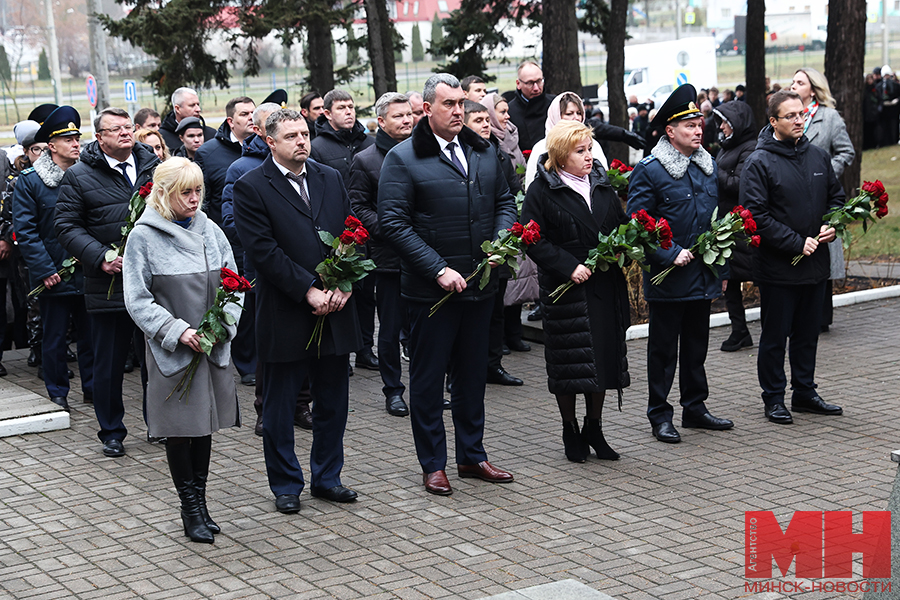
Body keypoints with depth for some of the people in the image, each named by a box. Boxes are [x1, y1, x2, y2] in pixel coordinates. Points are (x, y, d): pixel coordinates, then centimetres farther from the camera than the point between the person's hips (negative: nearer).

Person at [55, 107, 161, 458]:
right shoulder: (79, 176, -2)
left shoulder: (153, 165, 8)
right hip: (109, 285, -3)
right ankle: (111, 432, 20)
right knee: (109, 363, 6)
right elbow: (66, 226, -4)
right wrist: (100, 257, -17)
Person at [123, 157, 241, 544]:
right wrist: (177, 331, -17)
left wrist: (223, 324, -7)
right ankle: (191, 509, 13)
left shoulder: (210, 231, 5)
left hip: (213, 348, 4)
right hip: (171, 352, -4)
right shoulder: (144, 237, -7)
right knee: (180, 429, 2)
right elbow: (137, 300, -8)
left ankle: (199, 504, 24)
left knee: (205, 424, 11)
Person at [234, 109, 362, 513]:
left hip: (335, 311, 5)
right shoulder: (251, 188, -6)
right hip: (285, 316, -5)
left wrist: (343, 286, -7)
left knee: (333, 402, 12)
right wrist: (309, 291, -17)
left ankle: (327, 477, 26)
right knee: (280, 405, 6)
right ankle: (285, 484, 19)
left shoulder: (331, 179, 11)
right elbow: (263, 251, -13)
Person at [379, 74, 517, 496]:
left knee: (473, 373, 15)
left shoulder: (483, 153, 9)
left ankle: (472, 455, 28)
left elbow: (504, 201, 17)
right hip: (430, 288, -5)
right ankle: (433, 465, 15)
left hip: (480, 283, 5)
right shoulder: (402, 159, -8)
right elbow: (393, 223, -13)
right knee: (428, 377, 4)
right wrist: (438, 269, -18)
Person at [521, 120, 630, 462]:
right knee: (570, 363, 1)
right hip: (565, 289, -5)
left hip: (604, 286, 5)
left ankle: (594, 428, 24)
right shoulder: (542, 191, -7)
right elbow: (533, 240, -11)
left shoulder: (602, 185, 10)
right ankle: (570, 432, 18)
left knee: (605, 355, 9)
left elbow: (621, 226, 18)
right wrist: (568, 267, -19)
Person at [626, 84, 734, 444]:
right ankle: (660, 416, 12)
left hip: (703, 277, 7)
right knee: (663, 348, 3)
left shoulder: (709, 166, 10)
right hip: (667, 277, -6)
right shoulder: (648, 171, -12)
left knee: (697, 344, 16)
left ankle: (695, 407, 27)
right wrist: (671, 255, -20)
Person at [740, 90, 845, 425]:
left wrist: (831, 226, -2)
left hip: (815, 264, 6)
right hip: (777, 268, -6)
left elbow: (836, 196, 19)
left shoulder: (818, 156, 8)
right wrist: (797, 243, -18)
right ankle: (773, 398, 15)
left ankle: (805, 392, 28)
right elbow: (757, 216, -16)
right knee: (775, 336, 4)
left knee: (808, 333, 15)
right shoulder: (759, 163, -11)